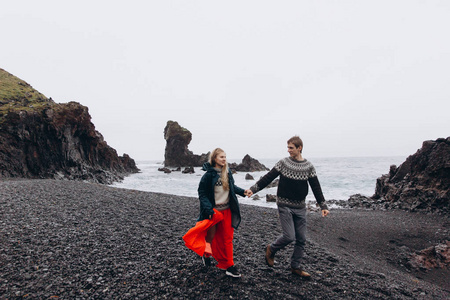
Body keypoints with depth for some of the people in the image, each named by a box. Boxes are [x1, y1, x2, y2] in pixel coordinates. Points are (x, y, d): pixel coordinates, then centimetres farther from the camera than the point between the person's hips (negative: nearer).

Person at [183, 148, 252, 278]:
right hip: (214, 211, -5)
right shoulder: (209, 175, -14)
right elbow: (202, 194, -12)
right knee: (213, 237, 9)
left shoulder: (227, 172, 2)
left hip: (227, 210, 5)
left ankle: (229, 265, 18)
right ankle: (205, 252, 39)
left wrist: (243, 191, 1)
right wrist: (209, 209, -20)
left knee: (228, 239, 9)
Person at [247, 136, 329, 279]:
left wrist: (323, 206, 4)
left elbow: (316, 187, 6)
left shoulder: (308, 166, 3)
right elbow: (268, 178, -4)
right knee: (289, 236, -10)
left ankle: (296, 267, 24)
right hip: (285, 205, -3)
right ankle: (271, 249, 19)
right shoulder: (283, 163, -3)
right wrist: (253, 189, -12)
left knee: (301, 239, 7)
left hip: (300, 207, 3)